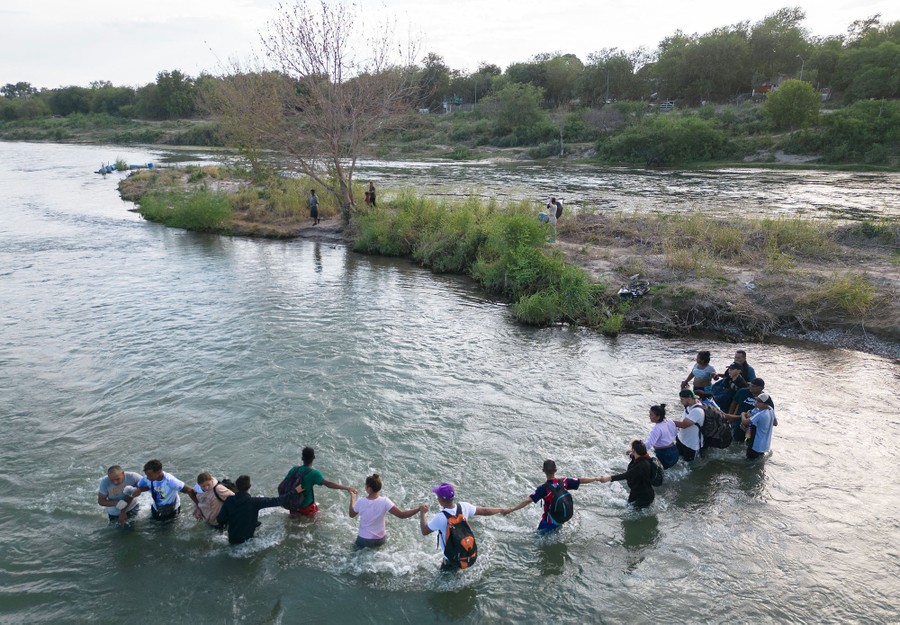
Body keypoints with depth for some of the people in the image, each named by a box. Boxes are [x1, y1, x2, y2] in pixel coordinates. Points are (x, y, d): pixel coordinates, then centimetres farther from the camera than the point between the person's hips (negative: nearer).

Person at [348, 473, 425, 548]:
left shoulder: (360, 502, -19)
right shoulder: (384, 501, -21)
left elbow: (352, 515, 2)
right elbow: (401, 515, -25)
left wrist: (352, 498, 15)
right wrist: (419, 509, -23)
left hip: (364, 540, 1)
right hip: (380, 540, -1)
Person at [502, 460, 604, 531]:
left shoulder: (543, 488, -28)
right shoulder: (563, 482, -14)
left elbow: (528, 501, -35)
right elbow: (581, 480, -1)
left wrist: (510, 510, -37)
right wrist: (596, 479, 14)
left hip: (549, 522, -6)